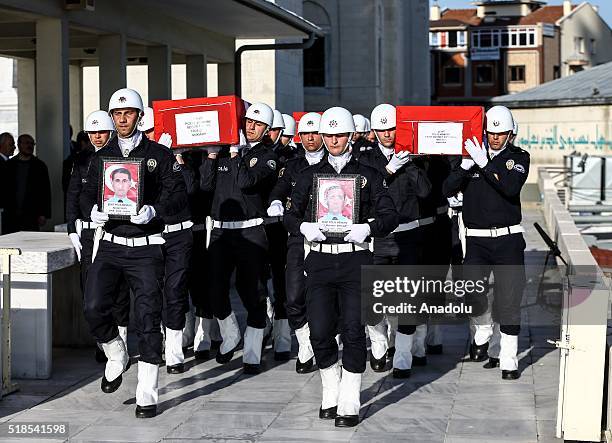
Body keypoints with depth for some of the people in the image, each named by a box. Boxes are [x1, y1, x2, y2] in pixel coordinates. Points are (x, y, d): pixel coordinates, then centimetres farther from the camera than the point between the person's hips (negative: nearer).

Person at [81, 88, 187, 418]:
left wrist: (154, 211, -20)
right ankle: (116, 357, 18)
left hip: (146, 248, -3)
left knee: (148, 318, -4)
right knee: (94, 308, -13)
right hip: (110, 244, 3)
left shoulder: (159, 155, 3)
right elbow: (88, 192, 17)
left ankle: (147, 395, 2)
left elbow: (178, 194, -1)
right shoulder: (102, 156, 12)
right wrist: (93, 209, -6)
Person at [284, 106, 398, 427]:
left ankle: (349, 404, 4)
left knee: (353, 331, -6)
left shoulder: (367, 175, 9)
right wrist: (304, 227, -8)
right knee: (320, 332, -3)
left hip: (355, 260, -1)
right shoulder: (310, 175, 14)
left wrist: (367, 228, -13)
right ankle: (331, 394, 20)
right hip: (319, 260, 2)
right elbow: (290, 214, 13)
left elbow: (390, 216, 6)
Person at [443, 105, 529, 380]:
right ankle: (482, 332, 15)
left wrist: (485, 164, -22)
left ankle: (507, 359, 12)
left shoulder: (518, 157, 3)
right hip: (477, 239, 1)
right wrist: (466, 165, -17)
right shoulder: (471, 152, 7)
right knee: (471, 291, -15)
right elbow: (448, 189, -2)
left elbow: (511, 187, -17)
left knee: (508, 301, 0)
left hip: (508, 238, -1)